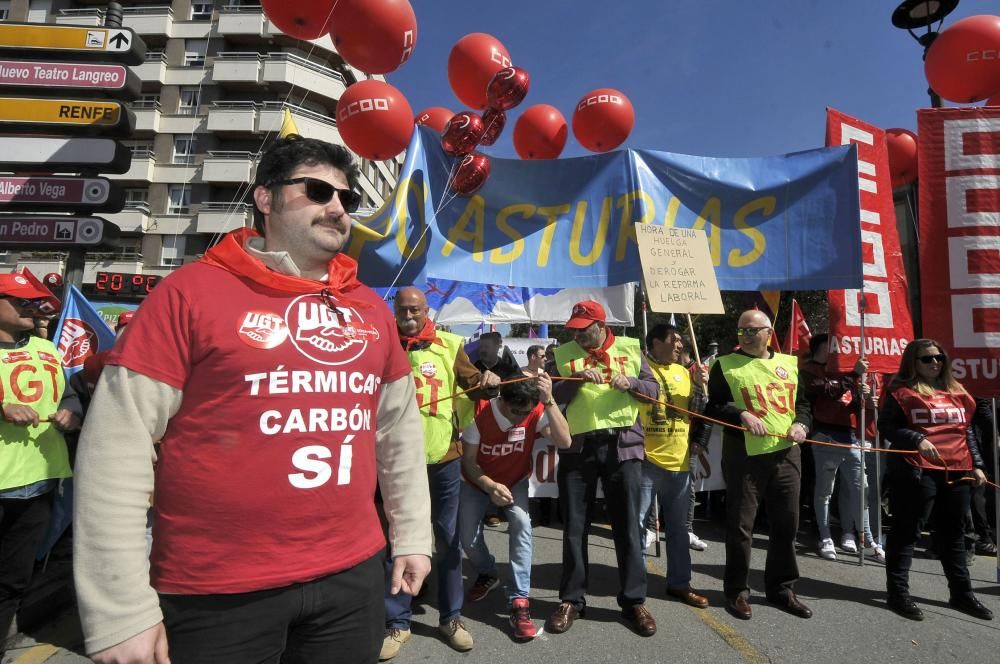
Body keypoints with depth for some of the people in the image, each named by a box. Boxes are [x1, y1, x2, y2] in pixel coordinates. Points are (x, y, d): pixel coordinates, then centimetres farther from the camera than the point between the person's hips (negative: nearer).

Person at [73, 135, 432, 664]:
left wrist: (412, 535, 12)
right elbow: (115, 449, -10)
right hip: (216, 595, -3)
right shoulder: (193, 291, -8)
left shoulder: (370, 308, 5)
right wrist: (119, 612, -9)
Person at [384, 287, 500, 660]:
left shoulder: (449, 345, 2)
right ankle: (397, 622, 27)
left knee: (448, 538, 13)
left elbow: (472, 384, 5)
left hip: (444, 457, 1)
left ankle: (450, 616, 30)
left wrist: (487, 381, -16)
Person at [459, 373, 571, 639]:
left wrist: (549, 401, -49)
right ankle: (487, 574, 31)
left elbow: (564, 442, -40)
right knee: (468, 538, -5)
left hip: (515, 481, 0)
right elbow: (468, 461, -20)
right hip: (478, 481, 0)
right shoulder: (479, 414, -29)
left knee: (522, 523, -26)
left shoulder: (536, 412, -25)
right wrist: (490, 486, -37)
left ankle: (519, 600, -14)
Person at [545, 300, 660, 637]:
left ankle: (634, 600, 24)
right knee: (575, 526, 8)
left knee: (627, 524, 8)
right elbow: (551, 397, -2)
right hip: (577, 445, 0)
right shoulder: (563, 353, 5)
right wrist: (577, 379, -17)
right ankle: (572, 600, 23)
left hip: (622, 443, 0)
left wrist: (632, 382, -12)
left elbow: (654, 389, 8)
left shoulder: (630, 347, 8)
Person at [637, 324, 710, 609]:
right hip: (645, 458, -5)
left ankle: (679, 582, 30)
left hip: (679, 460, 6)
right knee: (636, 522, 2)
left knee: (678, 525, 15)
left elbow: (697, 412, 12)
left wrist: (699, 386, -3)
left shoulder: (684, 372, 11)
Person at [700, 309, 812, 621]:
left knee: (786, 524, 13)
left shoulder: (789, 363, 13)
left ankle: (782, 588, 30)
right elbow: (712, 407, -4)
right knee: (740, 525, 2)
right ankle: (737, 590, 17)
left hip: (786, 454, 5)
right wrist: (742, 415, -20)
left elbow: (803, 401, 19)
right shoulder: (725, 364, -1)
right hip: (744, 455, -4)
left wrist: (801, 423, 0)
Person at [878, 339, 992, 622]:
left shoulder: (956, 391, 16)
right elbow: (885, 425, -8)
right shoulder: (902, 391, -5)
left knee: (952, 532, 17)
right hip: (916, 471, -7)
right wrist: (916, 439, -21)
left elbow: (967, 430, 20)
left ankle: (961, 592, 30)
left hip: (955, 472, 7)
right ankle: (898, 591, 6)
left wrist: (976, 465, 15)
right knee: (907, 531, -1)